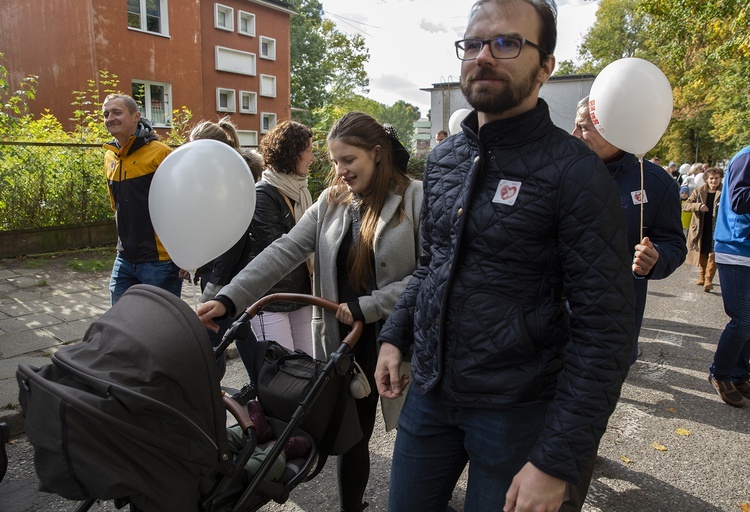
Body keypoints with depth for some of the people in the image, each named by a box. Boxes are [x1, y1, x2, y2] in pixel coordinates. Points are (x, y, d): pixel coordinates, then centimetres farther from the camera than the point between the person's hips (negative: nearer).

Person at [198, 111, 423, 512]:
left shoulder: (417, 199, -8)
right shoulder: (331, 201, 6)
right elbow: (284, 252, -3)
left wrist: (367, 307, -17)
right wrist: (229, 299, -13)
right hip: (344, 340, 4)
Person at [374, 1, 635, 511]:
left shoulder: (575, 172, -15)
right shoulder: (442, 159, 5)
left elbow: (604, 330, -17)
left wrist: (556, 461, -18)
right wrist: (395, 336, 5)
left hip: (515, 410, -5)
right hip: (428, 390, 6)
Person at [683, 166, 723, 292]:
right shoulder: (698, 191, 4)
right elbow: (685, 205, -2)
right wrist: (698, 206, -20)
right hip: (700, 229, 3)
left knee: (713, 254, -10)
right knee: (702, 254, 13)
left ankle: (708, 280, -9)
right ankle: (702, 276, 30)